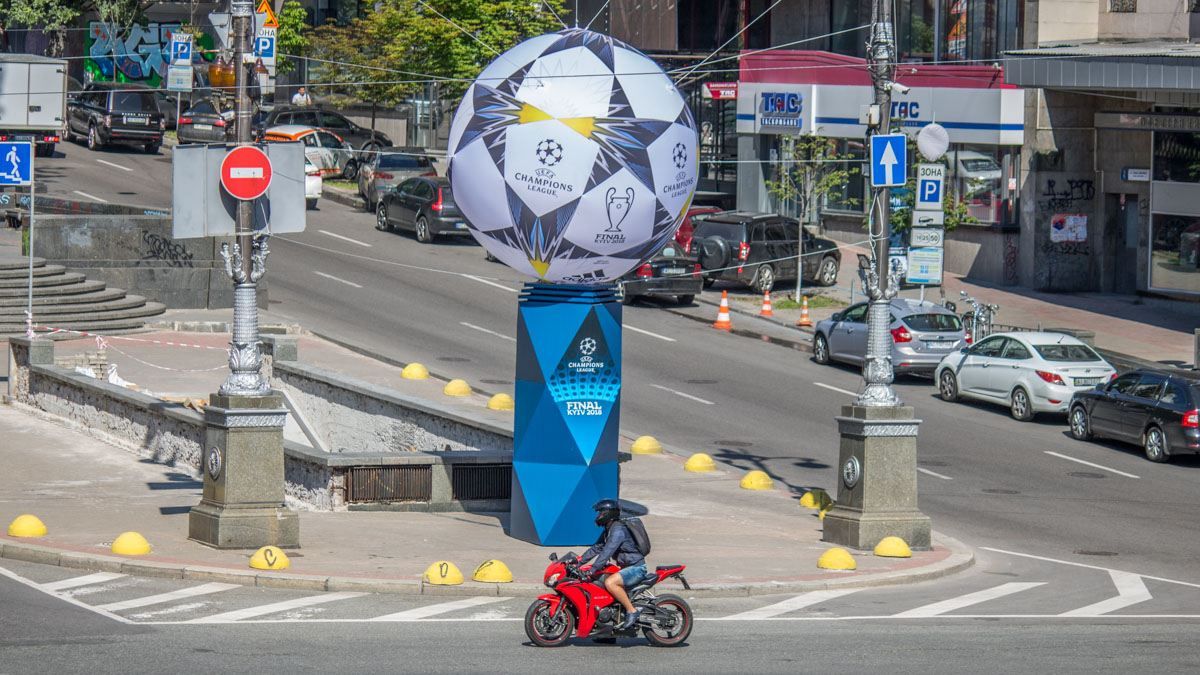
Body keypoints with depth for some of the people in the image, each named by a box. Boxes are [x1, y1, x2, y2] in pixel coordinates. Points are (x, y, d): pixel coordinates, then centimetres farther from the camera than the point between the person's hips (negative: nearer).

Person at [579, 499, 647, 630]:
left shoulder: (618, 530, -19)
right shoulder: (608, 530, 13)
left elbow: (607, 551, -28)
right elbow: (597, 548, 17)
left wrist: (592, 569, -33)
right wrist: (580, 561, 7)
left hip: (636, 567, -11)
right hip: (626, 567, 11)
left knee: (610, 582, -33)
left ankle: (632, 611, -25)